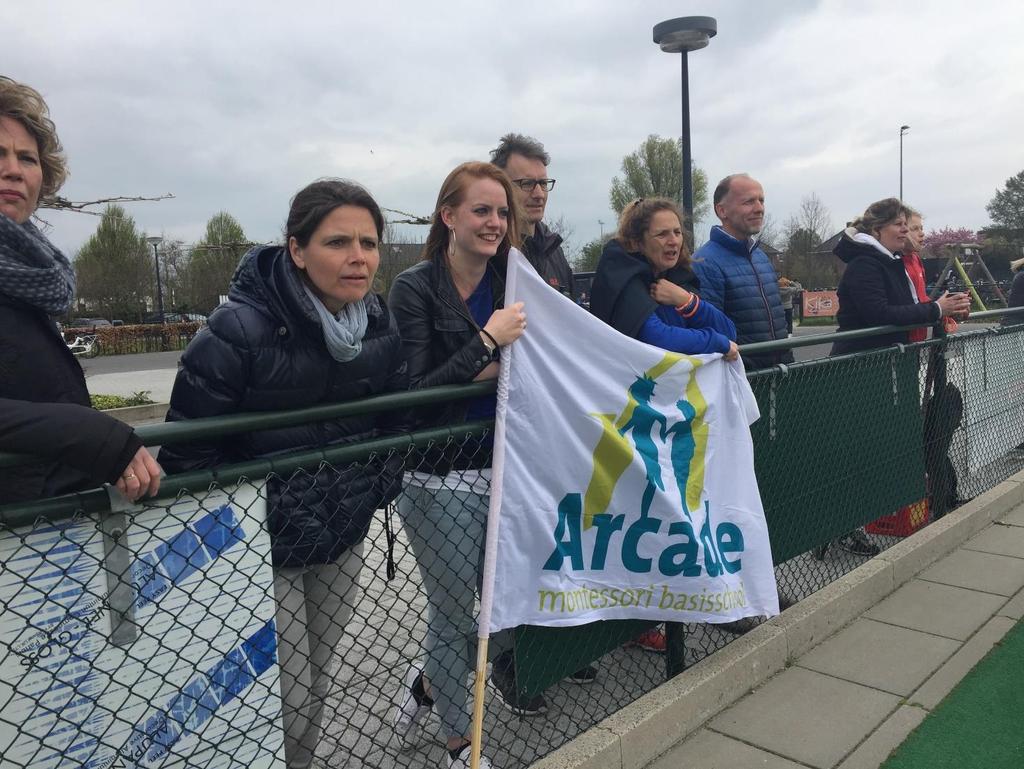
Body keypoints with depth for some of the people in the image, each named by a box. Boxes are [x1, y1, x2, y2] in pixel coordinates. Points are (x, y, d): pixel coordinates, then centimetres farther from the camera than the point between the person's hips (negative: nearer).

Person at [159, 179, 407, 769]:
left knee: (317, 690, 19)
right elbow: (189, 450, -16)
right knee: (284, 705, 2)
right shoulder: (238, 330, -23)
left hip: (343, 540, 5)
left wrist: (381, 486, 4)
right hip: (263, 546, -5)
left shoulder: (381, 322, -5)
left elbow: (396, 414, 10)